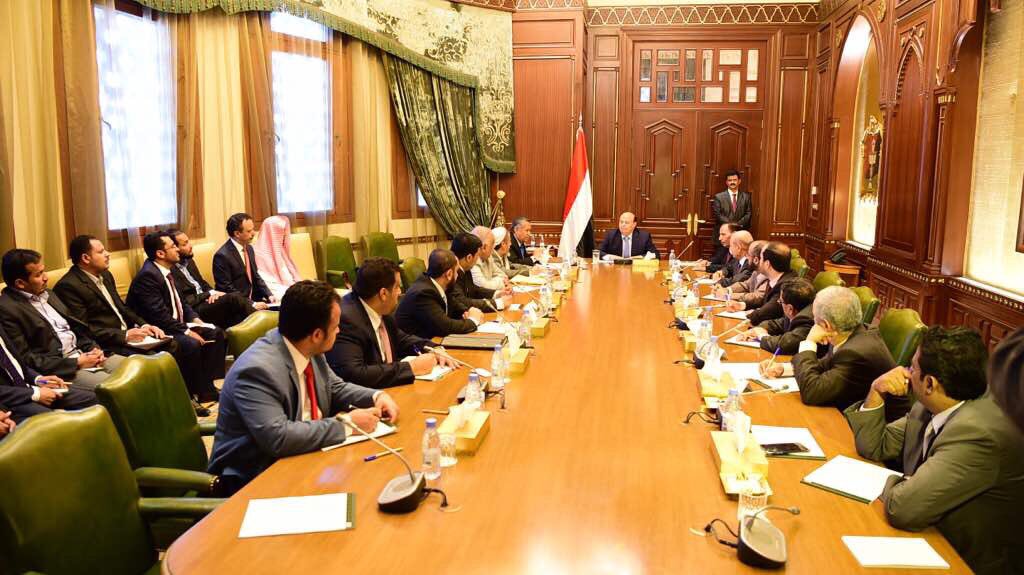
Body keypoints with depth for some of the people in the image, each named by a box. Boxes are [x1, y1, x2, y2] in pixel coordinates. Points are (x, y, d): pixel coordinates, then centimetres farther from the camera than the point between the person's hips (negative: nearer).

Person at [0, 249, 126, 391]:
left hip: (83, 354, 8)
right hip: (58, 369, -8)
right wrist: (76, 363, -16)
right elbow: (24, 359, -15)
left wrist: (93, 348, 2)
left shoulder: (46, 294, 15)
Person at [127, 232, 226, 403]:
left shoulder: (165, 271, 9)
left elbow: (179, 302, 20)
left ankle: (209, 385, 4)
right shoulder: (148, 276, -20)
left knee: (215, 333, 3)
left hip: (177, 324, 10)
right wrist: (186, 331, -23)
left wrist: (194, 318, 3)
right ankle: (195, 393, -13)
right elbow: (159, 315, -25)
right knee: (192, 344, -32)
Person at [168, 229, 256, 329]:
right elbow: (185, 301, -16)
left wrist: (213, 292, 0)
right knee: (234, 298, -25)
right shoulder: (171, 271, -15)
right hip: (194, 310, -8)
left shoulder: (188, 261, 13)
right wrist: (210, 294, -10)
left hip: (204, 299, 8)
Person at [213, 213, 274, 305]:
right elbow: (226, 289, -16)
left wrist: (269, 295, 2)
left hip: (253, 298, 8)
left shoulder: (249, 248, 8)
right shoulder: (222, 255, -15)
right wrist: (252, 304, -21)